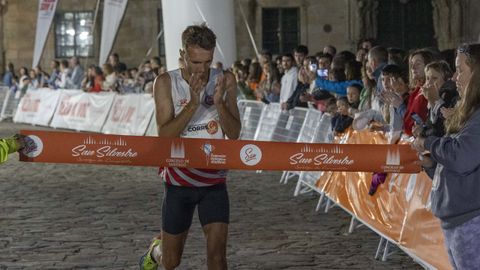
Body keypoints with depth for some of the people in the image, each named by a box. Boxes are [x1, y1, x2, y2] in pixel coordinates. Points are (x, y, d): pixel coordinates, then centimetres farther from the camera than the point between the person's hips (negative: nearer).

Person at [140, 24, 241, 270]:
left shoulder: (225, 81, -5)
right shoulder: (166, 83, -10)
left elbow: (234, 134, -7)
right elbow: (165, 135, -17)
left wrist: (219, 103, -23)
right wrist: (193, 103, -28)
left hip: (214, 181, 1)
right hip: (179, 180, -1)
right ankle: (156, 250, 49)